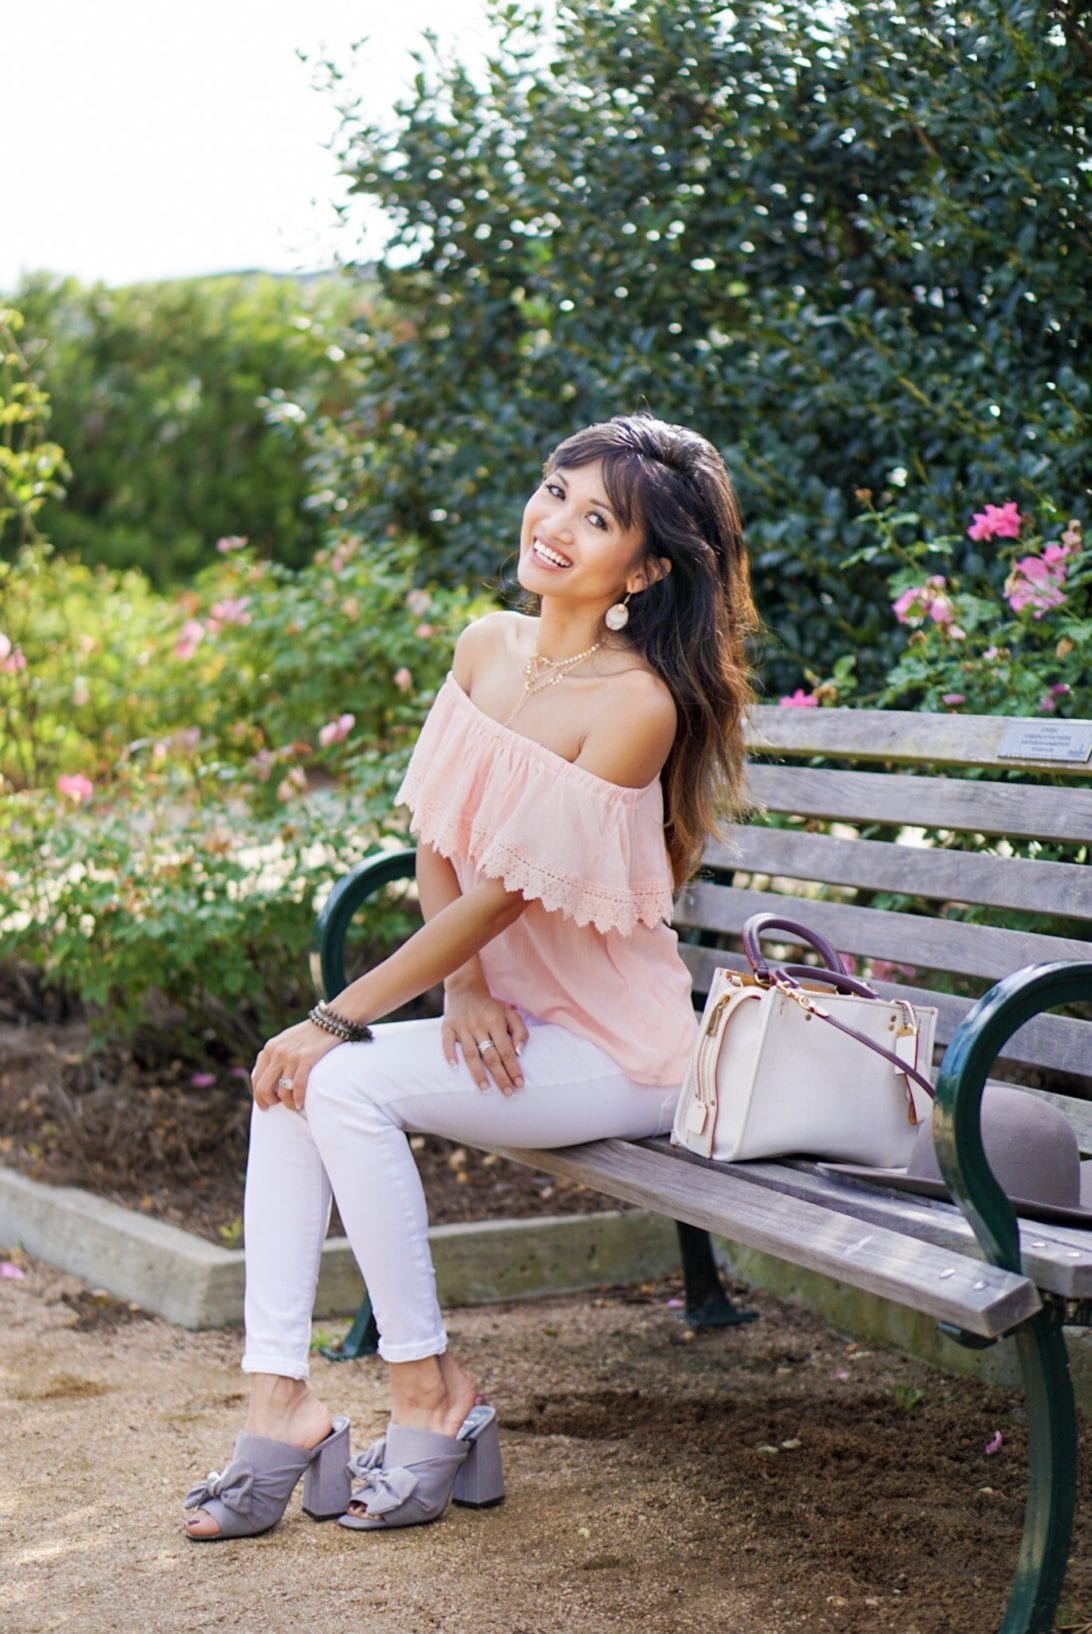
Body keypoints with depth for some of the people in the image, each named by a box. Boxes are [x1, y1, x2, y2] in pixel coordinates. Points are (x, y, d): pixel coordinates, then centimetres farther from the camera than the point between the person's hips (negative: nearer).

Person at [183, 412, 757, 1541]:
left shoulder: (636, 704, -21)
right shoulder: (487, 647, 2)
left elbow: (510, 892, -21)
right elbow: (437, 842, 8)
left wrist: (340, 1018, -19)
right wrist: (465, 986, -9)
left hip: (612, 1049, -7)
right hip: (505, 1016, 7)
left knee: (346, 1079, -25)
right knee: (285, 1080, -15)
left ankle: (433, 1399, -11)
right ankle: (280, 1400, -12)